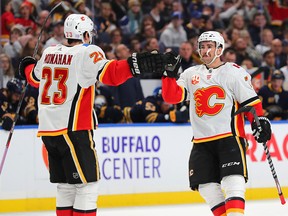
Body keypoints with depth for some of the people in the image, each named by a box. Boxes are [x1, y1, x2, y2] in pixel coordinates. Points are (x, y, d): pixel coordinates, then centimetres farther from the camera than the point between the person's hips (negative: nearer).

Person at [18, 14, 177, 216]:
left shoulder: (50, 53, 12)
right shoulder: (87, 53, -7)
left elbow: (35, 78, 30)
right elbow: (109, 73, -25)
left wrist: (28, 66, 52)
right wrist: (137, 64, -36)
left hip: (48, 129, 8)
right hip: (73, 129, -7)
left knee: (66, 185, 15)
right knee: (87, 184, -3)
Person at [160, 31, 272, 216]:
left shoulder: (234, 72, 2)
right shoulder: (191, 74, 15)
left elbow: (250, 101, -1)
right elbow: (171, 96, 5)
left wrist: (260, 121, -13)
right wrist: (170, 74, -8)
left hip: (229, 136, -5)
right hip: (202, 141, 5)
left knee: (232, 180, -18)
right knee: (207, 186, 0)